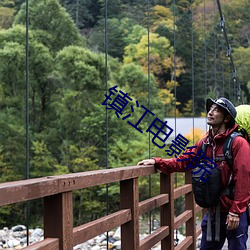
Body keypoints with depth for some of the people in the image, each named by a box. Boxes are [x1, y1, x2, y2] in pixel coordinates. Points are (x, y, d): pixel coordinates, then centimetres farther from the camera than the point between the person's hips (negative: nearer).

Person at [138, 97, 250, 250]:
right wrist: (157, 162, -5)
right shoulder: (205, 143, 7)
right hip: (213, 212, 7)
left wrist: (235, 212, -19)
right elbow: (182, 162, 8)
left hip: (234, 214, -6)